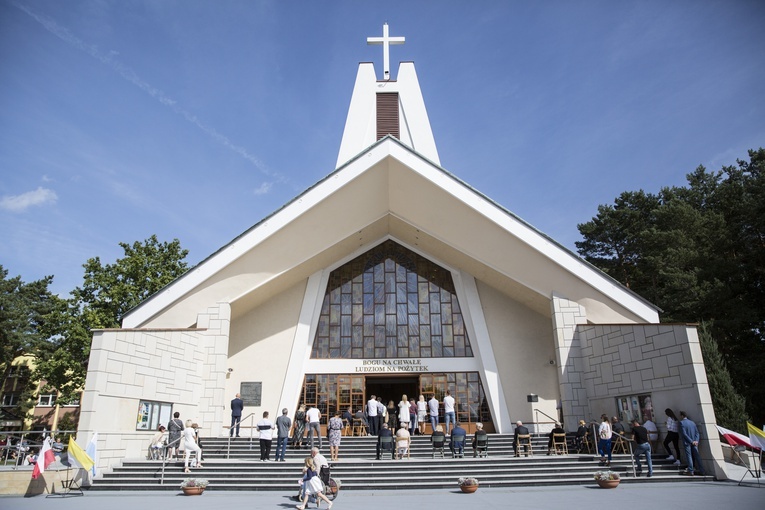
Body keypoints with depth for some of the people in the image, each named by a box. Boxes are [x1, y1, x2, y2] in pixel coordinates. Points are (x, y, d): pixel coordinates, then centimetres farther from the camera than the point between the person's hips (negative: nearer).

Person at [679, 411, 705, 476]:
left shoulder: (682, 422, -7)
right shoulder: (692, 422, 11)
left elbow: (684, 434, -14)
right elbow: (697, 433, 5)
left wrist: (691, 441, -12)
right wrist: (696, 440, -4)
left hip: (687, 442, -5)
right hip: (694, 442, 5)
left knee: (689, 455, -1)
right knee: (697, 456, 7)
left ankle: (691, 471, -4)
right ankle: (701, 471, 8)